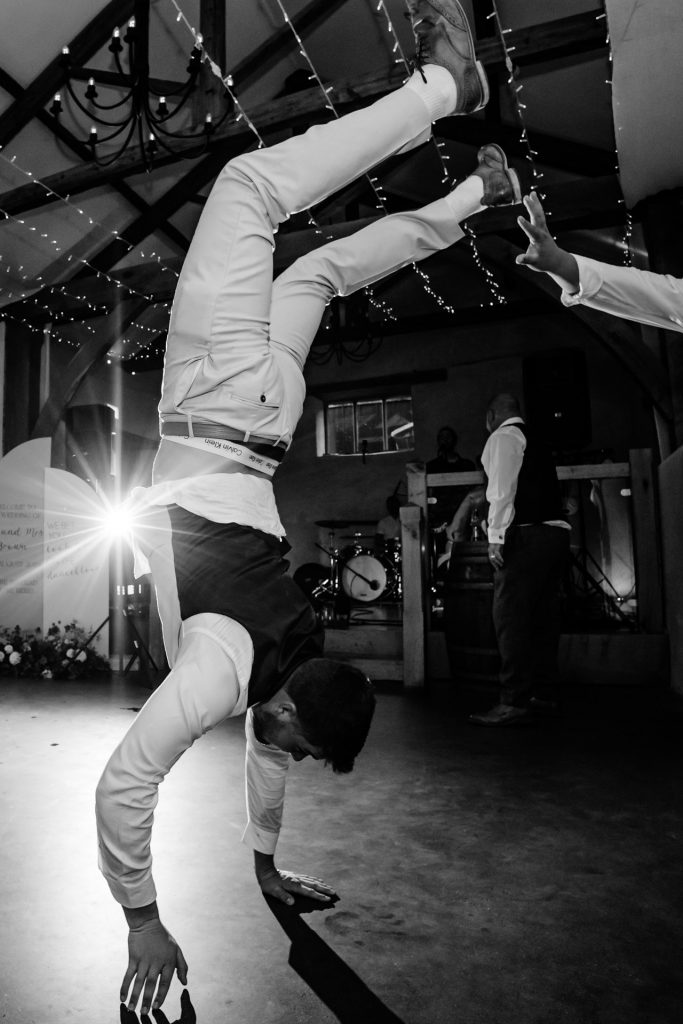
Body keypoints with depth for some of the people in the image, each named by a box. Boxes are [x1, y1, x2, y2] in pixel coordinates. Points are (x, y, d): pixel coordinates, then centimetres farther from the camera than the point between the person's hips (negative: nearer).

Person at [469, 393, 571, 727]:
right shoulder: (536, 440, 25)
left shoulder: (503, 436, -1)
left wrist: (495, 537, -17)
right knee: (543, 614, 13)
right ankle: (543, 692, 21)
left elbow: (502, 489, -13)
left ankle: (515, 701, -8)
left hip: (527, 534, -9)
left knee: (510, 616, -8)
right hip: (556, 531, 9)